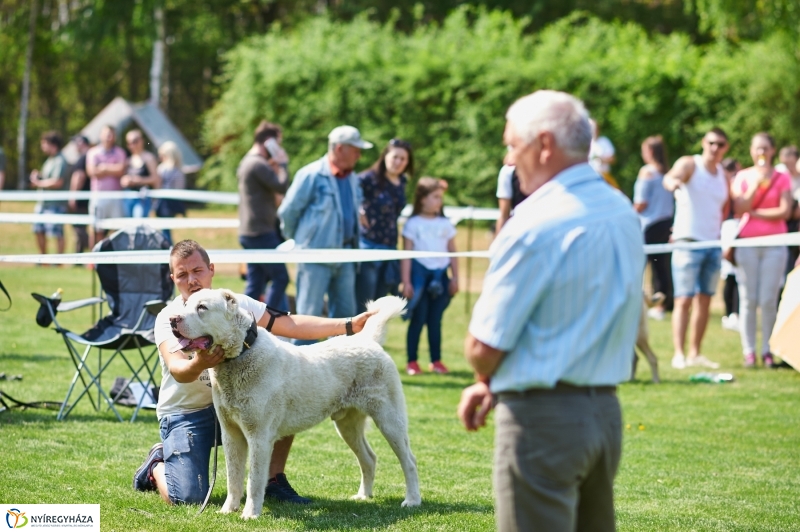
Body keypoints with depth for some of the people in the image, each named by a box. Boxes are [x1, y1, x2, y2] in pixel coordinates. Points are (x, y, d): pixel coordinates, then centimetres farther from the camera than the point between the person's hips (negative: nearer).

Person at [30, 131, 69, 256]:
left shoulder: (60, 161, -15)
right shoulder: (49, 160, 17)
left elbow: (57, 182, -22)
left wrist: (39, 183, -10)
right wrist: (38, 177, 5)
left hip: (55, 203, -10)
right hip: (43, 202, 10)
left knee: (57, 233, -7)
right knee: (39, 231, 13)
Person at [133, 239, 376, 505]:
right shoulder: (168, 318, -17)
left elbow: (291, 325, -6)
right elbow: (178, 371, -33)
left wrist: (348, 325, -13)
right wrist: (198, 364, -58)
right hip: (186, 412, -5)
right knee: (188, 498, -22)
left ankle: (274, 481, -2)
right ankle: (157, 464, 14)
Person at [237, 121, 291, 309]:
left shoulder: (246, 162, 17)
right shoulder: (259, 164, -15)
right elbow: (282, 186, -20)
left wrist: (274, 167, 14)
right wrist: (282, 164, -6)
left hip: (249, 233, 10)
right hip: (261, 232, -10)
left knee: (255, 283, 10)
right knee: (280, 277, -7)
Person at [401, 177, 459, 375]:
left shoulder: (445, 224, 9)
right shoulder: (413, 224, -1)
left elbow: (453, 253, 12)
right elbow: (407, 254, -3)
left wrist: (455, 278, 6)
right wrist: (406, 282, -7)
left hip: (440, 276, 3)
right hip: (420, 274, -3)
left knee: (435, 320, 7)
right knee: (418, 320, 1)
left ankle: (436, 360, 13)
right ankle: (412, 361, 5)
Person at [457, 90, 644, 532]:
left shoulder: (536, 223, -17)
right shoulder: (623, 213, 8)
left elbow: (484, 347, -15)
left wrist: (489, 380, 8)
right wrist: (496, 385, 15)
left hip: (544, 417, -8)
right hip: (606, 410, 8)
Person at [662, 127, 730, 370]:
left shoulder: (724, 176, 13)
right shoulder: (689, 164, -6)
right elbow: (671, 177, -28)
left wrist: (718, 228, 14)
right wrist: (672, 183, -51)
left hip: (713, 244, 6)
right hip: (688, 242, -6)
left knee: (704, 300, 7)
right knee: (684, 300, -9)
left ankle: (695, 353, 13)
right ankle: (679, 354, -11)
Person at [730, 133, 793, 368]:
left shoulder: (782, 178, 6)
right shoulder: (743, 177, 8)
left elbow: (784, 212, -5)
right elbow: (739, 209, -5)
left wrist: (754, 212, -5)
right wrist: (757, 183, -10)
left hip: (774, 245, -1)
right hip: (747, 242, 1)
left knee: (768, 300, -5)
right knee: (748, 300, -2)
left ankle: (768, 350, 3)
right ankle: (749, 351, 1)